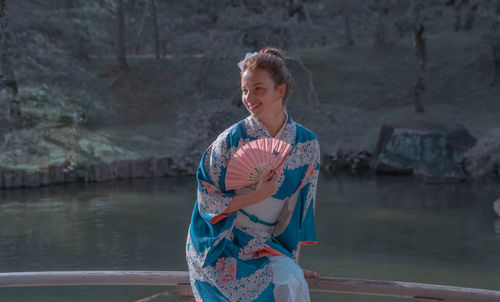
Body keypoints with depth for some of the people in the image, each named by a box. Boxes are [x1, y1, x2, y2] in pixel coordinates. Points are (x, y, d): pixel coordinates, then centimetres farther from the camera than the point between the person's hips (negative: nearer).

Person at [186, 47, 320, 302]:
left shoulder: (307, 144, -1)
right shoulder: (231, 140, -10)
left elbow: (301, 210, 8)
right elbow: (207, 201, -7)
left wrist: (292, 260, 9)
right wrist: (258, 196, -18)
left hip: (269, 244, 3)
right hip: (223, 245, -3)